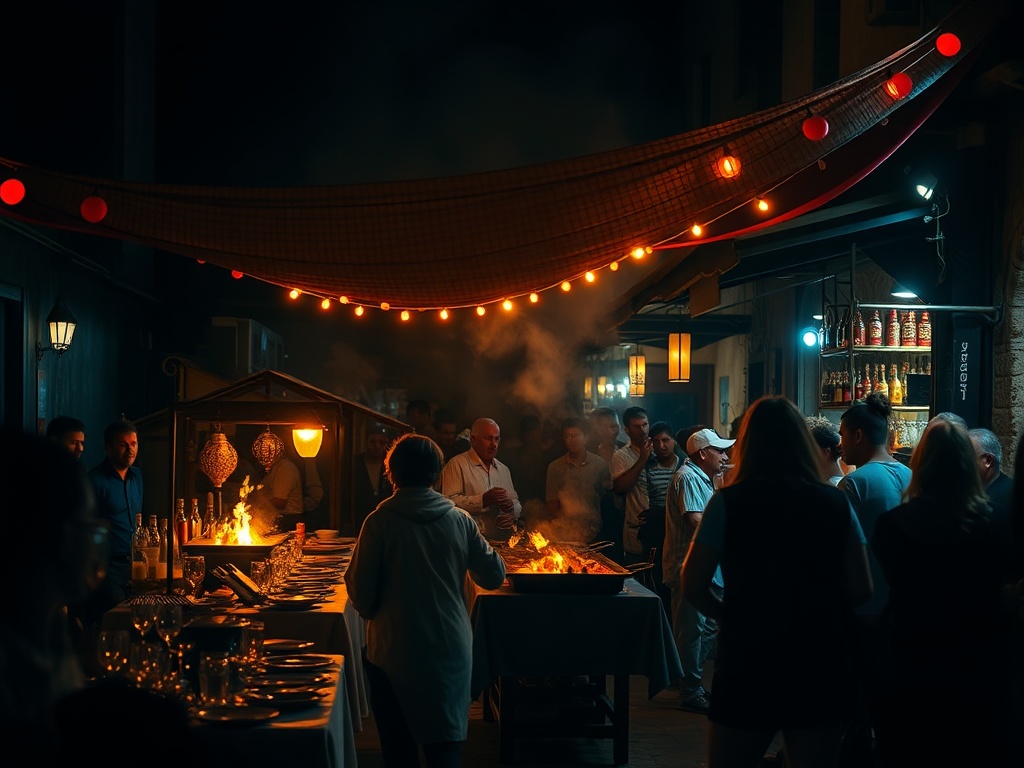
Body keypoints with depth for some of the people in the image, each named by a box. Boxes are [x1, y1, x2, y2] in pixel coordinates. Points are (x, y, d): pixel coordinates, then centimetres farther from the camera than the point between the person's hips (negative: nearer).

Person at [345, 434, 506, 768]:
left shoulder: (380, 521, -12)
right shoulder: (460, 520, -5)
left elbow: (361, 593, -12)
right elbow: (493, 576, 2)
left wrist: (370, 609, 11)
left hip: (393, 649, -2)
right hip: (451, 649, 2)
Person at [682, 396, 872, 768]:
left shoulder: (729, 503, -8)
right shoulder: (836, 503, -1)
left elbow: (693, 586, -9)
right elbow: (861, 589, 1)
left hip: (749, 659, -2)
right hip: (822, 661, 2)